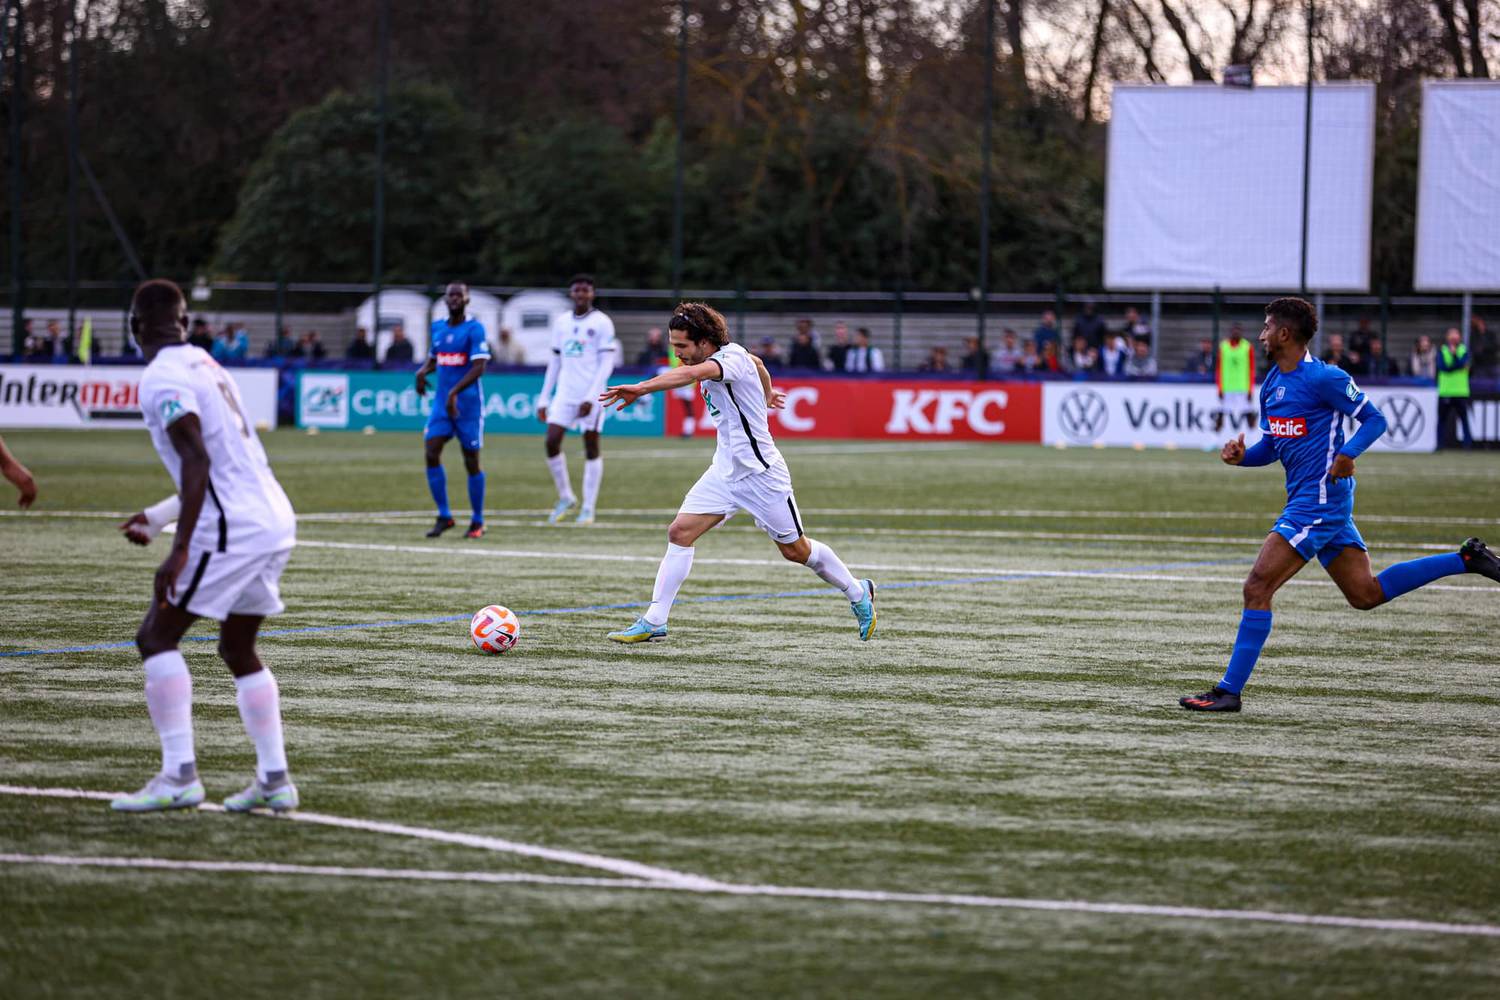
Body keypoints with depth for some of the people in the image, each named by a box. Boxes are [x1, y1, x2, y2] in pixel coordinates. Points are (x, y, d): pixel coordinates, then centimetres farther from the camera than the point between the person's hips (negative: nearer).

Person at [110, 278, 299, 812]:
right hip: (274, 522, 9)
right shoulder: (208, 367, 19)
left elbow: (198, 461, -22)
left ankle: (179, 775, -10)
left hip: (232, 528, -9)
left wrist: (180, 549, -25)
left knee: (157, 636, -3)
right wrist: (157, 517, 31)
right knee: (238, 650, 18)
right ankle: (274, 780, 15)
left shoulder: (162, 379, -10)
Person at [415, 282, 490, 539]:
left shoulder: (474, 329, -9)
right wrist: (422, 372, 1)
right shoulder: (437, 327, 11)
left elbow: (479, 367, -17)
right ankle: (444, 515, 2)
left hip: (468, 403, -5)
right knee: (431, 454, -9)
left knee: (471, 462, 1)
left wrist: (454, 392, -27)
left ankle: (477, 522, 13)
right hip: (442, 401, 5)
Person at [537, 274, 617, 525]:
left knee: (591, 447, -1)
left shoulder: (602, 323, -3)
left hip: (590, 396, -4)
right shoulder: (561, 322, 12)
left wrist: (591, 398, -17)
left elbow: (607, 363, -9)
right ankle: (565, 497, 10)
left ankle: (588, 508, 5)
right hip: (565, 394, 4)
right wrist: (543, 399, 13)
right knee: (552, 441, -7)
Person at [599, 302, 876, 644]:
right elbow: (758, 365, 27)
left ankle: (858, 594, 30)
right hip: (725, 471, 8)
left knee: (795, 550, 6)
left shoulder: (733, 357, -21)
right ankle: (654, 622, -6)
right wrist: (767, 394, 49)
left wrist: (641, 388, -53)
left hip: (759, 471, -8)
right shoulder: (717, 361, 5)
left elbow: (691, 374, -42)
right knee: (680, 532, -7)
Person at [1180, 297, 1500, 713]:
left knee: (1257, 587, -12)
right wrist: (1242, 455, -1)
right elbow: (1270, 447, 20)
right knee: (1365, 593, 14)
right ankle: (1466, 559, 21)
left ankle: (1229, 691, -10)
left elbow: (1375, 420, -8)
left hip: (1320, 501, -10)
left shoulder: (1324, 378, -13)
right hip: (1306, 502, 10)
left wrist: (1347, 454, -25)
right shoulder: (1272, 382, 13)